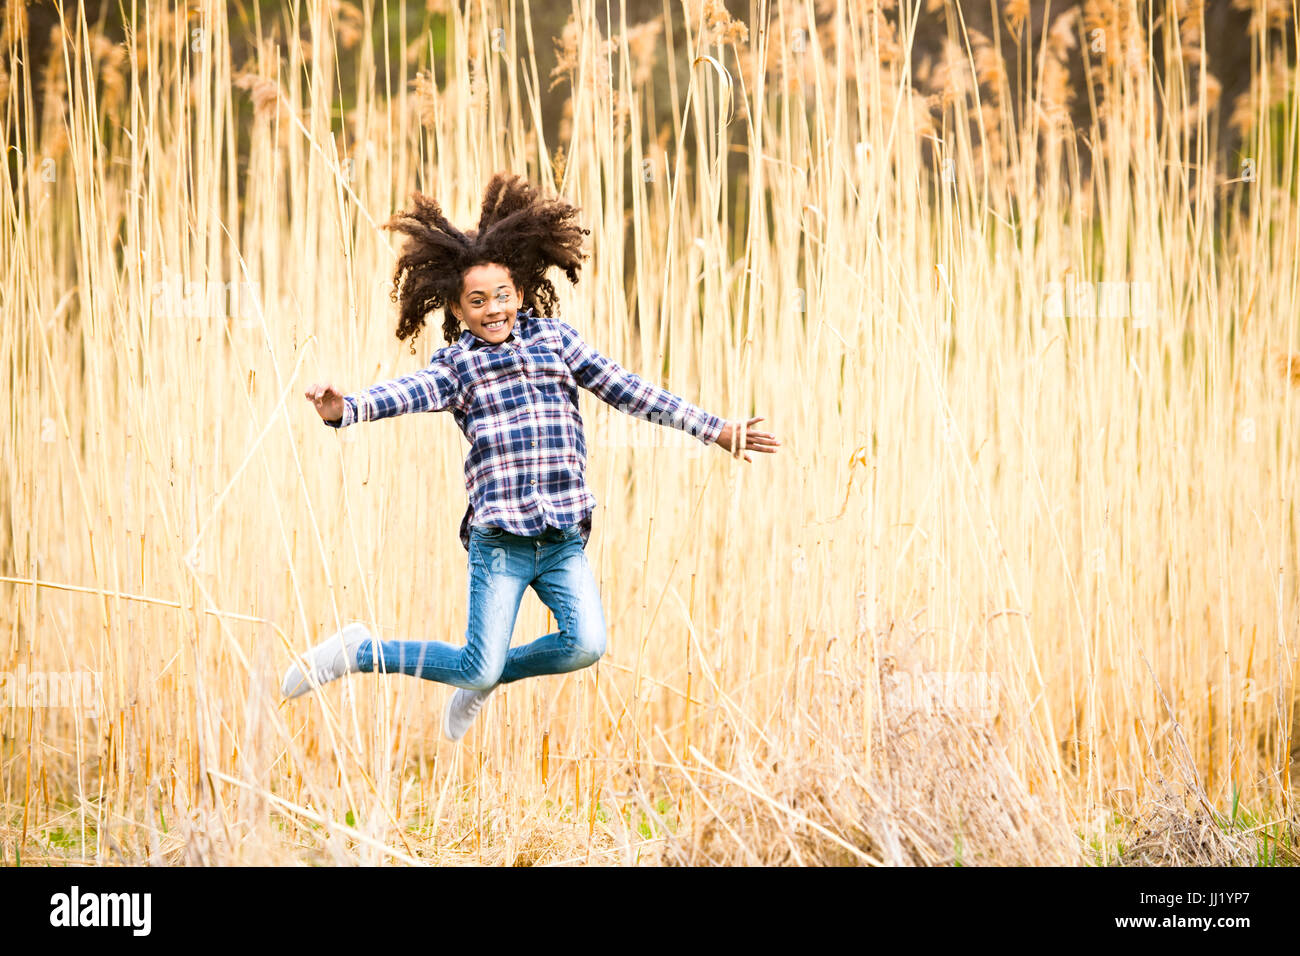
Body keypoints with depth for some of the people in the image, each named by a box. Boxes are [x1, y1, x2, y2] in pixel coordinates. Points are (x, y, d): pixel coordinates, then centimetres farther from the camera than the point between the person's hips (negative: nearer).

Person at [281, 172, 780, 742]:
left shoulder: (553, 337, 14)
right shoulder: (455, 365, 6)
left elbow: (630, 392, 15)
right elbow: (403, 395, -14)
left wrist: (715, 431, 13)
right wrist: (342, 410, -36)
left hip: (563, 539, 3)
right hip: (499, 539, -3)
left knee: (586, 645, -17)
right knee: (479, 670, -6)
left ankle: (487, 681, 11)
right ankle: (360, 652, 18)